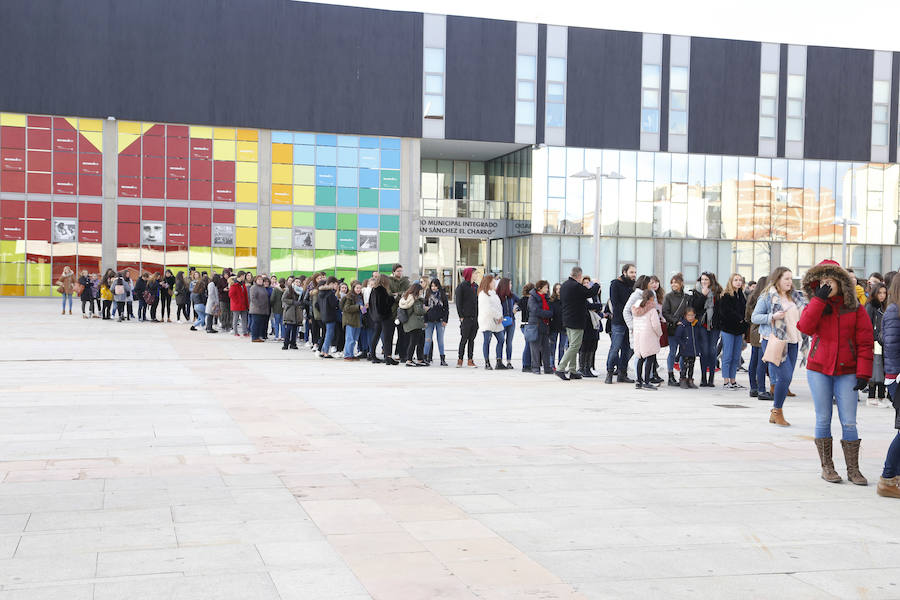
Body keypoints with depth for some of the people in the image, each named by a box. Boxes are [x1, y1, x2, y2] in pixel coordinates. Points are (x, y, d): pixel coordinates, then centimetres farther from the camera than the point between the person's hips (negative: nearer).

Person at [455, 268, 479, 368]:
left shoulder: (475, 286, 14)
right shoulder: (461, 286, -4)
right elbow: (458, 302, -7)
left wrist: (478, 316, 11)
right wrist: (461, 316, -12)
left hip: (475, 317, 6)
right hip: (466, 318, -6)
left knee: (472, 339, 7)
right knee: (464, 339, -3)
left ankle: (470, 360, 10)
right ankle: (460, 359, 5)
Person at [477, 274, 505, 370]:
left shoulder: (493, 293, 18)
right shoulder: (483, 294, -9)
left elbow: (498, 305, 17)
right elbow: (489, 308, -17)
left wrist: (500, 316, 0)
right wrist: (498, 316, -12)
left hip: (496, 321, 9)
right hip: (487, 321, -9)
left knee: (501, 340, 4)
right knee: (487, 341, -5)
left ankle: (499, 362, 8)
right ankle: (487, 363, 0)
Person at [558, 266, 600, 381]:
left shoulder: (564, 285, 12)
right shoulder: (576, 286, -19)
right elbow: (590, 293, -14)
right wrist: (596, 285, 8)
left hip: (567, 320, 10)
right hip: (576, 321, -10)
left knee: (573, 345, 15)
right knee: (574, 346, -6)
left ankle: (572, 370, 17)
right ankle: (560, 368, -10)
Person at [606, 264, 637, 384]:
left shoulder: (634, 285, 13)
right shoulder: (615, 284, -3)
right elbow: (615, 303, -10)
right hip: (619, 321, -6)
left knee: (627, 349, 6)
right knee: (615, 348, -6)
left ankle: (622, 374, 12)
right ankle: (609, 373, 2)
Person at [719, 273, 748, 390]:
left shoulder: (742, 296, 15)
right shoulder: (726, 296, -6)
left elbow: (745, 312, 16)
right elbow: (726, 312, -15)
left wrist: (744, 328, 3)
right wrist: (740, 319, -11)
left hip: (739, 331, 7)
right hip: (728, 330, -7)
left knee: (736, 358, 8)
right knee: (728, 357, -4)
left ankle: (733, 381, 13)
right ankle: (726, 381, 0)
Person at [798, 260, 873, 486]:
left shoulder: (855, 308, 1)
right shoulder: (816, 305, 5)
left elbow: (865, 342, -1)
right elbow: (805, 327, -15)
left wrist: (863, 373, -8)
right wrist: (819, 299, -15)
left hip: (846, 372, -1)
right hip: (819, 370, 1)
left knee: (849, 422, -2)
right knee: (823, 419, 5)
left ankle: (853, 469, 6)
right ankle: (826, 467, 13)